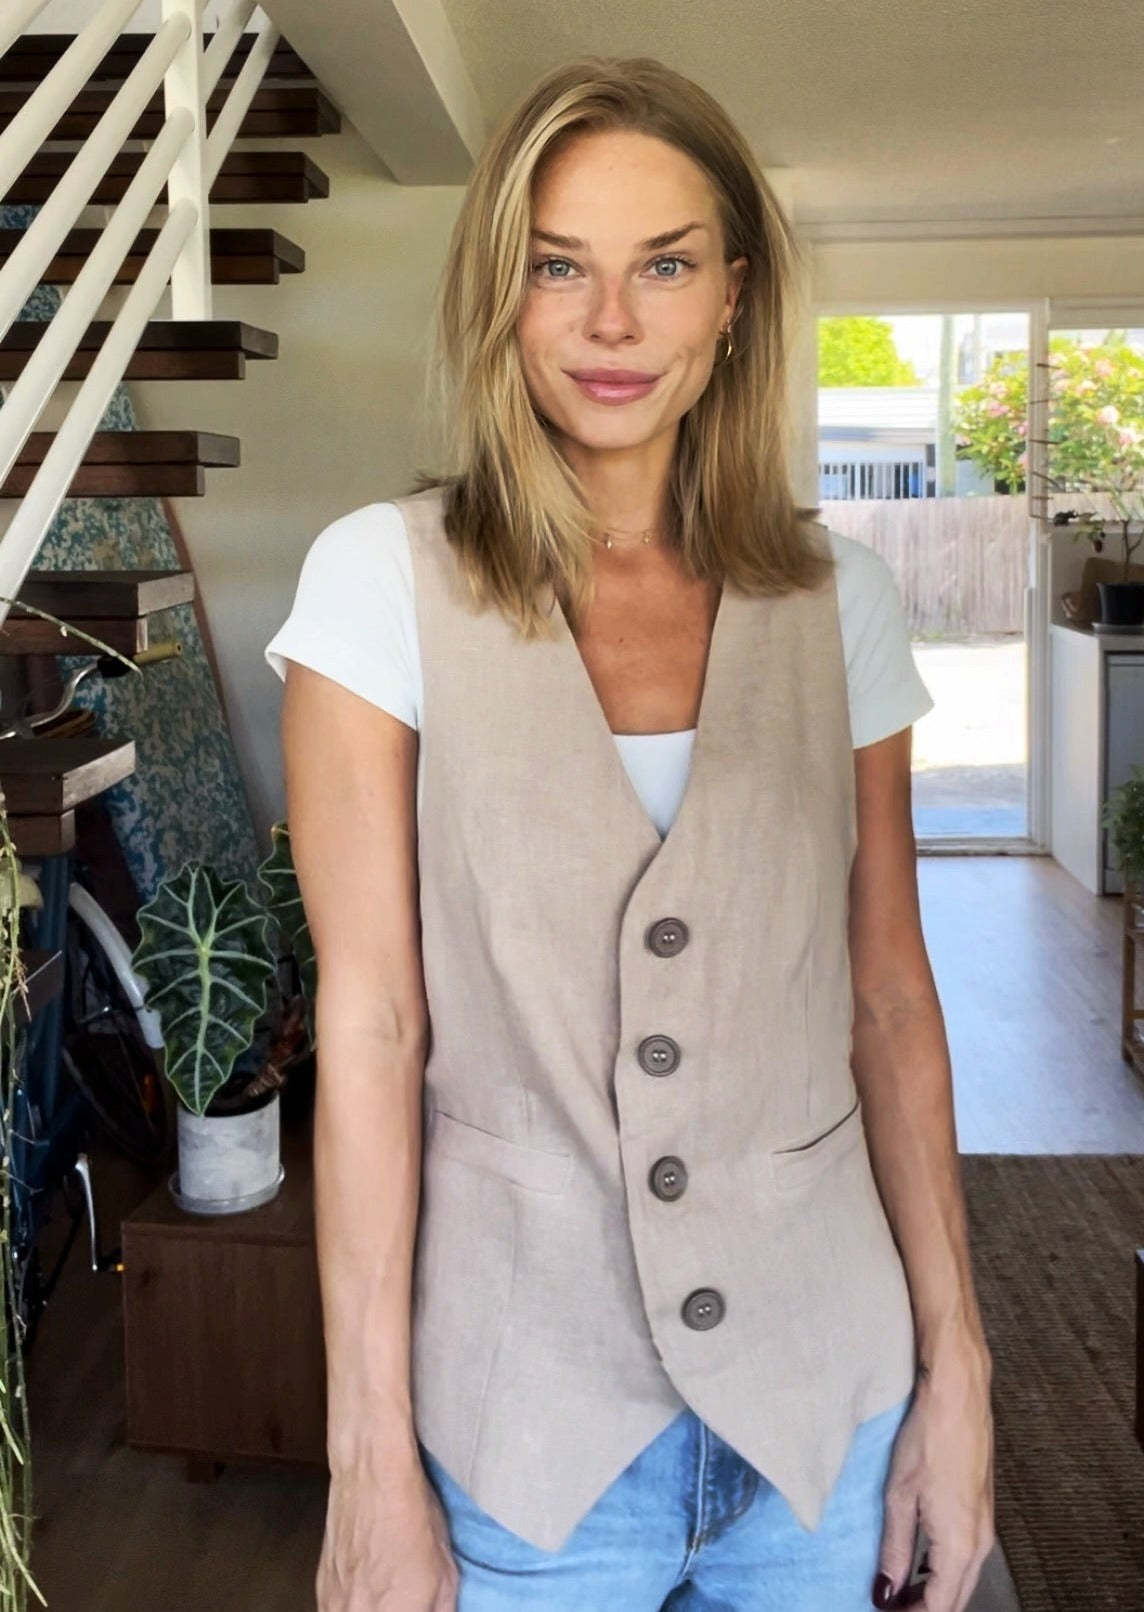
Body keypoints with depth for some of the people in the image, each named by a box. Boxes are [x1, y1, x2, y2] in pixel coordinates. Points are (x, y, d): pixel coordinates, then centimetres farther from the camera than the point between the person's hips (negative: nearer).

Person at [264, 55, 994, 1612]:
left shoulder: (838, 596, 0)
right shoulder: (384, 580, -7)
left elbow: (889, 998, 3)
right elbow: (370, 1022, -10)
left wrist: (956, 1375, 2)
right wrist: (373, 1460, -10)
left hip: (827, 1388, 3)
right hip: (526, 1415, -2)